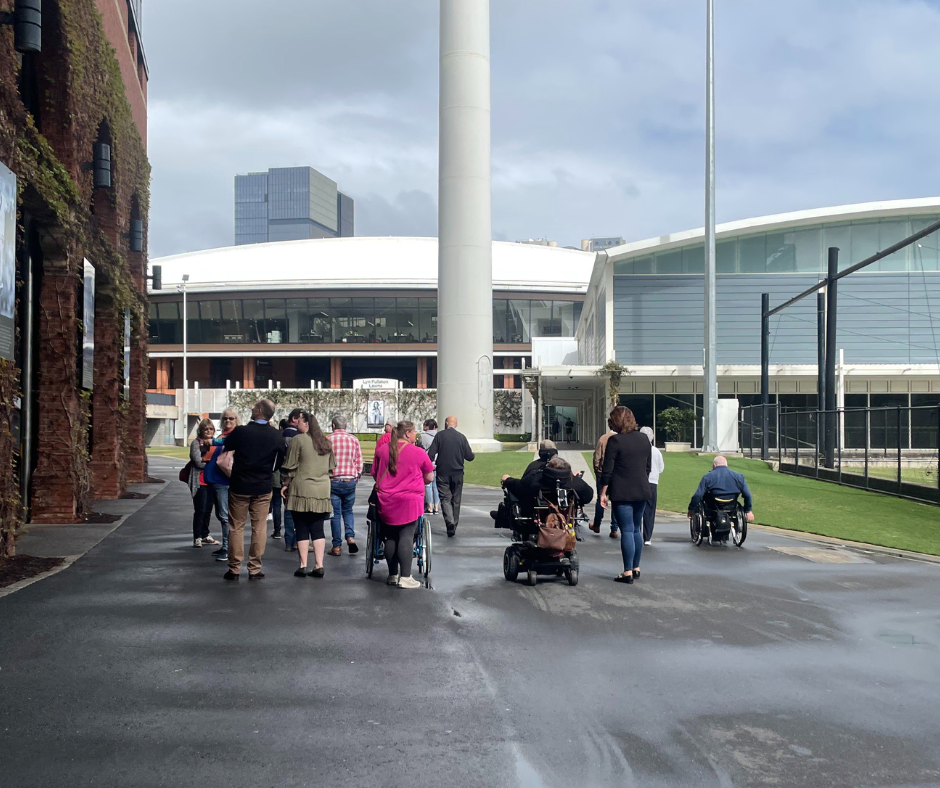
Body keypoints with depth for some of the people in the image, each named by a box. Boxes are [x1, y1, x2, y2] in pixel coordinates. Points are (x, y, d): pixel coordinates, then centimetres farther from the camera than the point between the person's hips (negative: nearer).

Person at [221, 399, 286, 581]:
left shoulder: (240, 432, -11)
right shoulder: (277, 437, -4)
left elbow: (225, 449, 4)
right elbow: (278, 463, 4)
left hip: (239, 486, -2)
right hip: (263, 487, 2)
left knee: (236, 528, 7)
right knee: (259, 528, 7)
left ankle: (234, 569, 8)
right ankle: (255, 569, 8)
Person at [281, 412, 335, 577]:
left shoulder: (298, 439, -8)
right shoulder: (326, 442, 11)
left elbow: (290, 466, -6)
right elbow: (331, 467, 17)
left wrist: (286, 484, 6)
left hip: (302, 489, -5)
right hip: (322, 490, 5)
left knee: (302, 528, 2)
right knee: (318, 528, 8)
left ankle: (303, 566, 2)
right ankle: (319, 565, 5)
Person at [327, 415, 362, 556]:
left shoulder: (328, 440, -4)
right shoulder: (354, 439, 1)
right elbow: (359, 462, 4)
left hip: (333, 480, -2)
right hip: (350, 480, 2)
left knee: (335, 513, 5)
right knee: (348, 510, 17)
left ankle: (337, 546, 6)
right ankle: (350, 537, -4)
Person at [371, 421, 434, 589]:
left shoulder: (382, 450, 5)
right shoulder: (418, 452, -5)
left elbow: (374, 474, 15)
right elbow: (429, 477, 5)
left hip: (386, 502, 4)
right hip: (410, 501, -4)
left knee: (391, 537, 11)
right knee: (406, 537, -3)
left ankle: (392, 575, 17)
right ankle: (405, 577, -6)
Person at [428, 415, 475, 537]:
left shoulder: (439, 435, -4)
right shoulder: (461, 437, -1)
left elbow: (431, 455, -9)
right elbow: (470, 457, 0)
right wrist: (471, 453, 23)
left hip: (443, 473, -2)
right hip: (457, 473, 2)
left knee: (445, 498, 1)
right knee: (456, 500, 12)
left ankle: (449, 521, -21)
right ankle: (454, 525, 18)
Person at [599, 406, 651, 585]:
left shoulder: (615, 440, -11)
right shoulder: (644, 439, 7)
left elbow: (607, 470, -11)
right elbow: (648, 467, 14)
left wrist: (603, 493, -4)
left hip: (622, 493, -6)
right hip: (642, 491, 6)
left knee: (627, 531, -4)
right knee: (637, 530, 15)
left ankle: (628, 572, -4)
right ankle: (636, 568, 22)